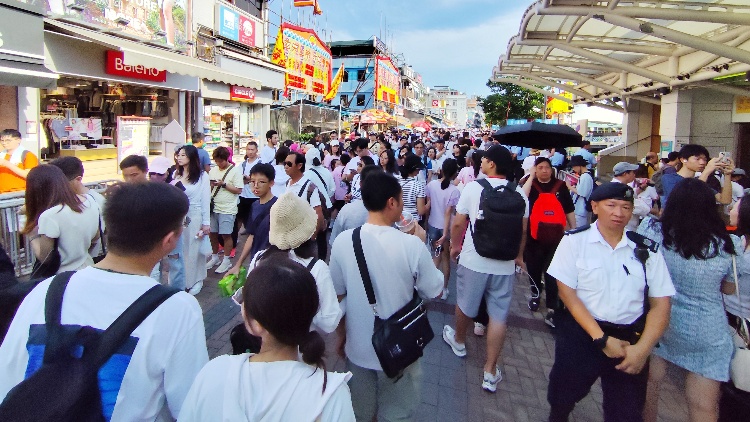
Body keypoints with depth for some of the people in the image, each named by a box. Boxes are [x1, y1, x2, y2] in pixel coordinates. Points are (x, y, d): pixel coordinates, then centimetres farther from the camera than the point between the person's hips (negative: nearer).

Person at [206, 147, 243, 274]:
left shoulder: (235, 170, -6)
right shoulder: (213, 170, 9)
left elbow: (239, 190, -10)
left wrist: (224, 184, -16)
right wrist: (210, 185, -8)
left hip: (227, 209, -5)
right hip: (213, 207, 5)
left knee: (226, 235, 0)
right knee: (212, 233, 11)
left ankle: (226, 261, 14)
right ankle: (214, 258, 29)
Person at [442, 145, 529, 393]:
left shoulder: (473, 187, -8)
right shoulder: (519, 193, -2)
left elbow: (458, 223, -4)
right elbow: (523, 229, 5)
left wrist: (455, 245, 14)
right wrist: (519, 255, 21)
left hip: (473, 260, -1)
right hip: (505, 264, 2)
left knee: (465, 304, 21)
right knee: (498, 315, 8)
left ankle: (459, 341, 46)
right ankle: (490, 373, 14)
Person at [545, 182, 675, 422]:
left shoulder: (646, 250, 1)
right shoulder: (575, 241, -5)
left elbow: (660, 304, 0)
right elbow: (567, 293, -10)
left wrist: (642, 349, -13)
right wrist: (601, 339, -15)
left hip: (630, 339, 2)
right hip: (581, 334, -1)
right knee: (562, 401, 15)